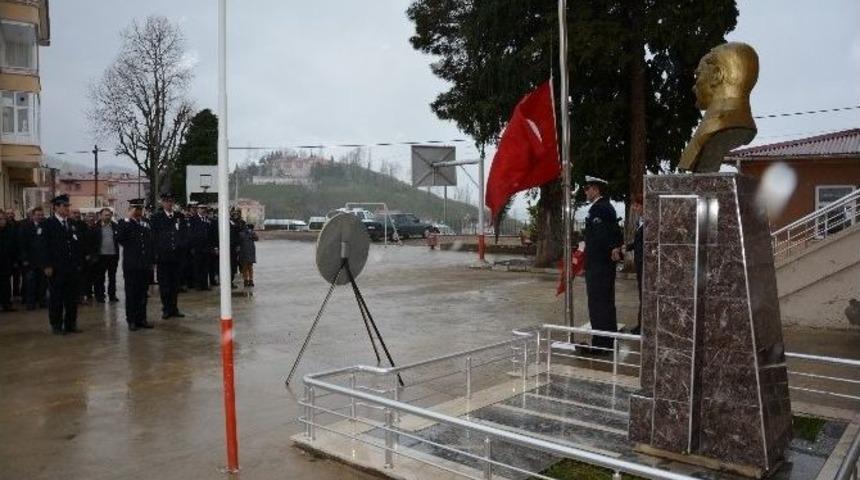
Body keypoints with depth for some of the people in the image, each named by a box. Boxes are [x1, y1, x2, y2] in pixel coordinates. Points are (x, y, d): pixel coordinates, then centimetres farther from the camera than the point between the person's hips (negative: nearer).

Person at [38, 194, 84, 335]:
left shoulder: (73, 223, 11)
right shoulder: (48, 224, -3)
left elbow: (79, 244, 13)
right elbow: (43, 246, -7)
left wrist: (80, 263, 7)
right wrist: (47, 266, -12)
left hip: (73, 267, 5)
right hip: (56, 268, -4)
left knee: (73, 298, 7)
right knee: (56, 298, 4)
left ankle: (71, 324, 16)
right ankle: (56, 326, 14)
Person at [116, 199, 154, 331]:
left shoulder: (146, 224, 12)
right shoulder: (125, 224, -3)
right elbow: (119, 237, -22)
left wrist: (151, 260, 11)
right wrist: (128, 219, -20)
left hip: (145, 266, 4)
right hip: (131, 266, -4)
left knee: (142, 294, 10)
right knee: (131, 294, 3)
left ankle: (141, 319, 18)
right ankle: (132, 320, 10)